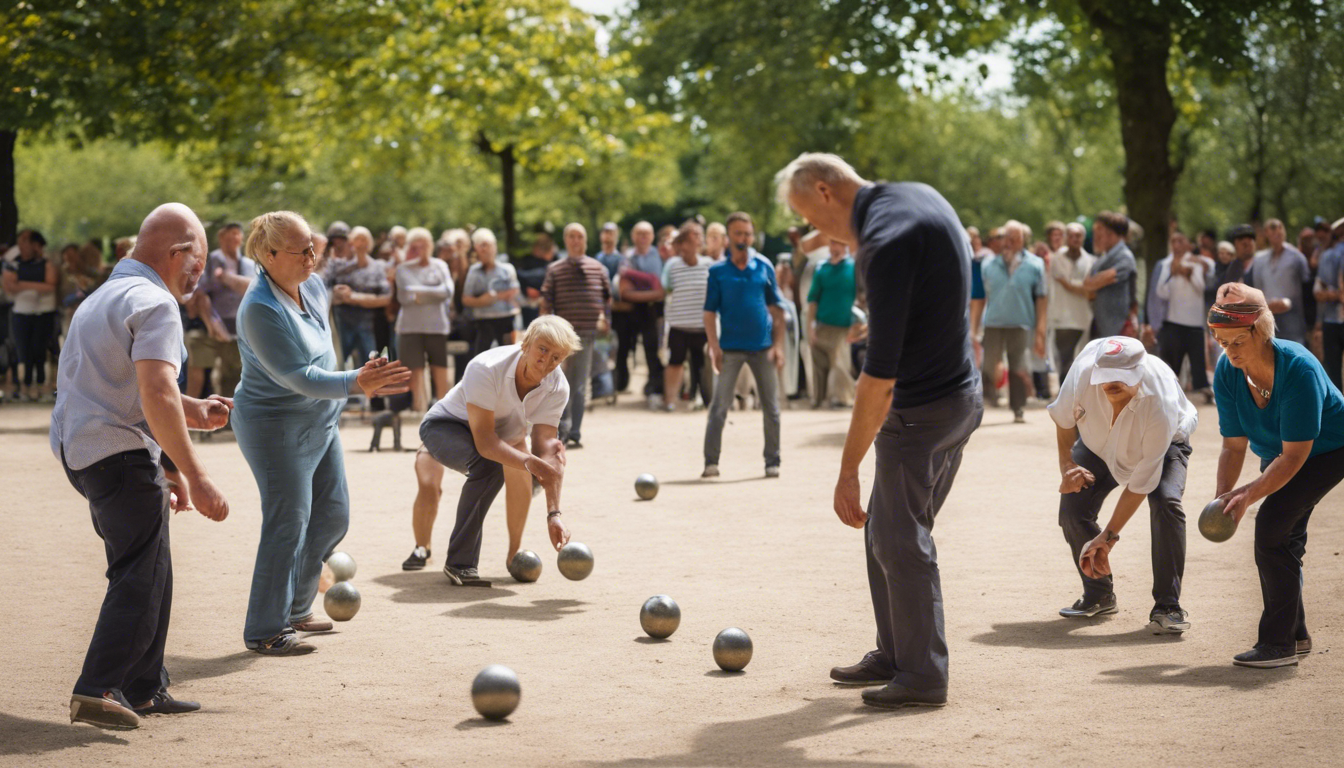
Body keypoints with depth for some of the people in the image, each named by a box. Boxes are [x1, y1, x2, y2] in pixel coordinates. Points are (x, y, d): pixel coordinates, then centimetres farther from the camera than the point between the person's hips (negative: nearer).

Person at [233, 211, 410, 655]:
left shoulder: (314, 286, 2)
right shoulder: (260, 309, -24)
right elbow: (297, 376, -28)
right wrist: (356, 383, -38)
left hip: (320, 420, 9)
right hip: (276, 426, -9)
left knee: (333, 517, 11)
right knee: (288, 524, -9)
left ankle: (294, 608, 26)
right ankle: (265, 631, 0)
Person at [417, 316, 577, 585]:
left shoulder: (557, 388, -19)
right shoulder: (486, 369, -34)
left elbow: (546, 448, -25)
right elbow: (484, 441, -39)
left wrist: (553, 514, -36)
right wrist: (528, 461, -57)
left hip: (503, 434, 7)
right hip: (446, 426, -7)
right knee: (488, 465, -35)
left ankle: (515, 553, 1)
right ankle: (459, 563, -27)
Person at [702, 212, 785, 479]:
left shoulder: (764, 267, 5)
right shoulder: (717, 271, 1)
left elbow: (776, 309, 8)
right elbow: (710, 313, 1)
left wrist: (778, 344, 1)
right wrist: (714, 346, -10)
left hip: (763, 347, 2)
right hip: (730, 348, -2)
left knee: (771, 407, 5)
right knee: (719, 407, -7)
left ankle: (772, 461, 14)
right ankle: (711, 462, -2)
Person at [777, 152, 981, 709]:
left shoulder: (885, 240, -24)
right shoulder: (920, 196, 6)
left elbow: (880, 371, -28)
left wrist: (849, 470, -26)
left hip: (922, 412, -10)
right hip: (961, 396, 10)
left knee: (900, 542, -1)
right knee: (885, 531, 17)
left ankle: (923, 677, 8)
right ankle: (893, 656, 26)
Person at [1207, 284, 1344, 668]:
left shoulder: (1298, 368, -36)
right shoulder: (1227, 371, -18)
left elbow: (1295, 455, -33)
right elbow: (1234, 445, -13)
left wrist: (1249, 494, -41)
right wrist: (1222, 498, -27)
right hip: (1277, 453, 7)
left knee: (1272, 524, -19)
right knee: (1282, 537, 10)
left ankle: (1279, 642, -12)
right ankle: (1295, 635, 29)